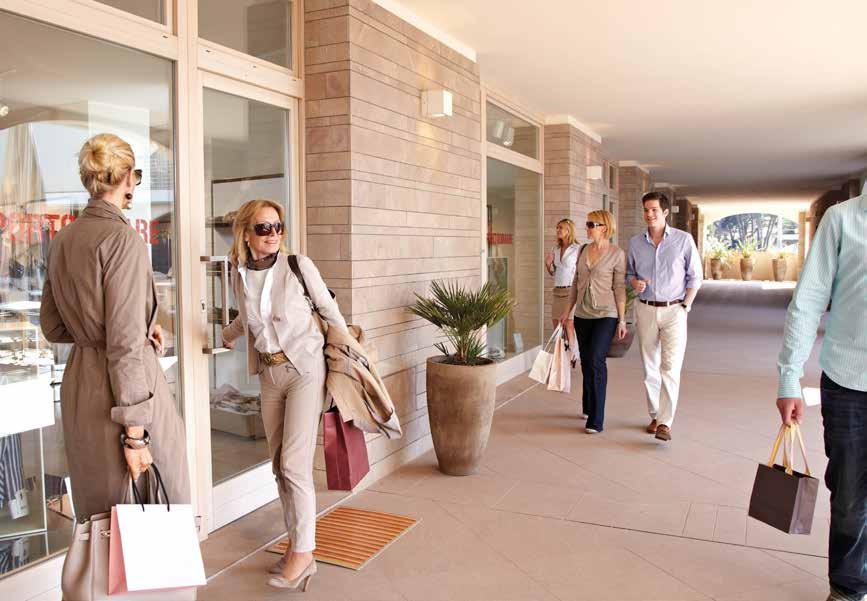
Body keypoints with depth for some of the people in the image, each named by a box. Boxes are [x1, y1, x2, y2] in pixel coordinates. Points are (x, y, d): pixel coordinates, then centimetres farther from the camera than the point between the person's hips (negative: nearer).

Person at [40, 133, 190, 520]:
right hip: (125, 389, -8)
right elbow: (126, 342, -20)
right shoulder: (123, 239, -16)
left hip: (78, 383, 8)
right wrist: (135, 433, -18)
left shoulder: (63, 239, 8)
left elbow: (52, 326, 16)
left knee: (96, 514, 17)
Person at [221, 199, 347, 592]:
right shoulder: (239, 274, 3)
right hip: (269, 373, 5)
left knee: (294, 464, -10)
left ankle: (303, 553, 2)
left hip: (305, 370, -5)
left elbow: (328, 309, 0)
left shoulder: (298, 265, -11)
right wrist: (226, 336, 39)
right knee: (279, 464, 7)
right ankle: (296, 542, 20)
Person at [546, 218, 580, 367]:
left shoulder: (577, 249, -7)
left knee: (569, 326, -7)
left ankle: (572, 358, 5)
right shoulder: (555, 249, 12)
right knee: (556, 326, 7)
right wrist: (547, 264, 0)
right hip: (557, 291, 6)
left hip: (570, 291, -6)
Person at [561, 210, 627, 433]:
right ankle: (588, 408, 30)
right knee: (586, 362, 13)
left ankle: (596, 420, -9)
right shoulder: (582, 250, 9)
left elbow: (620, 288, -8)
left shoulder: (617, 254, -7)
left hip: (606, 315, -6)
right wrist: (568, 309, 14)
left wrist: (622, 320, -9)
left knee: (596, 361, -14)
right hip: (582, 315, 6)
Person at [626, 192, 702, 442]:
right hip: (646, 310, 3)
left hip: (673, 311, -3)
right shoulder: (635, 242, 5)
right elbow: (629, 273, 16)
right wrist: (634, 283, -7)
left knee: (670, 367, -10)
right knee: (650, 367, 9)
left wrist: (686, 306, -4)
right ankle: (654, 416, 22)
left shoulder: (683, 239, -3)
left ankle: (665, 423, -9)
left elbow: (695, 276, 2)